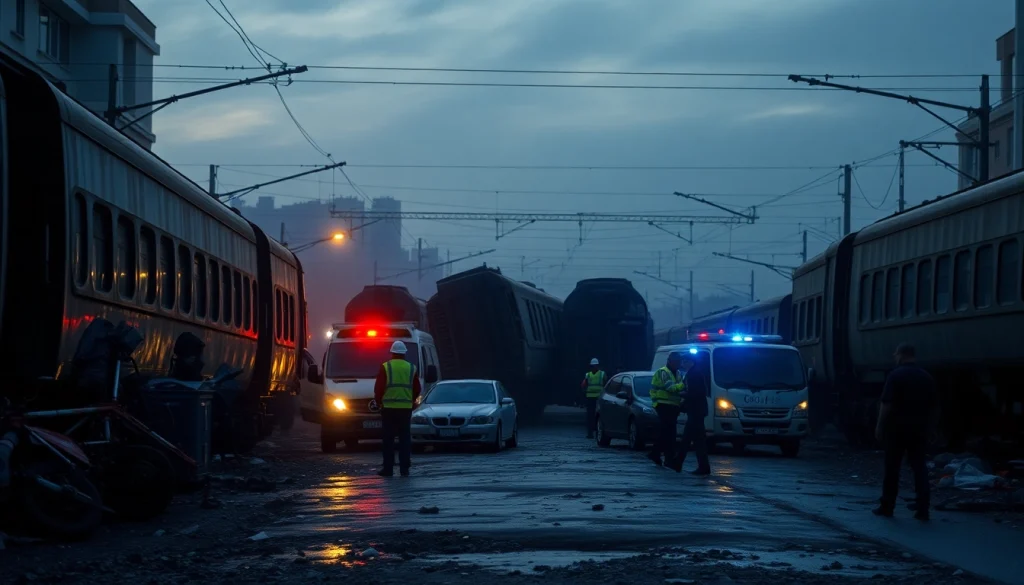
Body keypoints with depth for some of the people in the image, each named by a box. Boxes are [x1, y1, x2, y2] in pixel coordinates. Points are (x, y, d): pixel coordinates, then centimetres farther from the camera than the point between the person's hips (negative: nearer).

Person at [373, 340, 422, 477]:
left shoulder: (385, 367, -3)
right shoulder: (411, 368, 7)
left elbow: (378, 389, -4)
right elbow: (417, 390, 9)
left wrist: (379, 401, 11)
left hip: (388, 408, -2)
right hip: (406, 408, 2)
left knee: (388, 440, 2)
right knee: (405, 439, 6)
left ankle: (388, 468, 0)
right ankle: (405, 468, 2)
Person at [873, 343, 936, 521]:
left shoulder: (896, 375, -9)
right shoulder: (927, 377, 8)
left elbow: (887, 405, -13)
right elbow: (932, 407, 13)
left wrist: (880, 426, -7)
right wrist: (928, 428, 21)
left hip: (897, 428, -4)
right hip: (919, 430, 4)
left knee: (892, 468, 4)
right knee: (919, 467, 4)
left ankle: (887, 507, 10)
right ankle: (922, 509, -2)